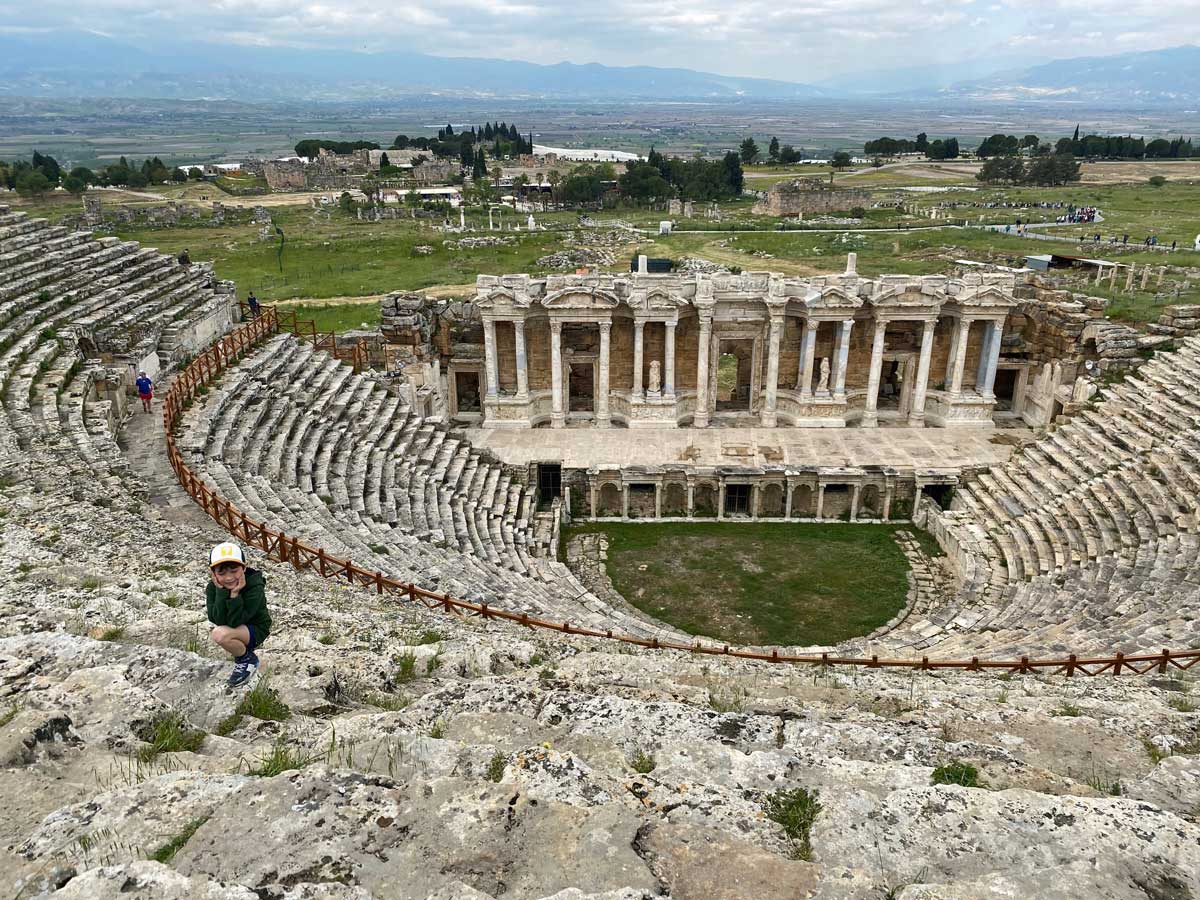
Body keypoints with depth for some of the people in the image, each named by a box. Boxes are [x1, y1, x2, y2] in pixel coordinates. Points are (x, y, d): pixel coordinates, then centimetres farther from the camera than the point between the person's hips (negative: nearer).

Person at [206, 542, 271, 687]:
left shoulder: (254, 587, -27)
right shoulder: (213, 588, -13)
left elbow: (235, 622, -30)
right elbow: (218, 620, -24)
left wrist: (235, 593, -37)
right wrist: (221, 591, -31)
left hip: (255, 629, -9)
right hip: (237, 631, 9)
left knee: (220, 634, -28)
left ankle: (247, 659, -3)